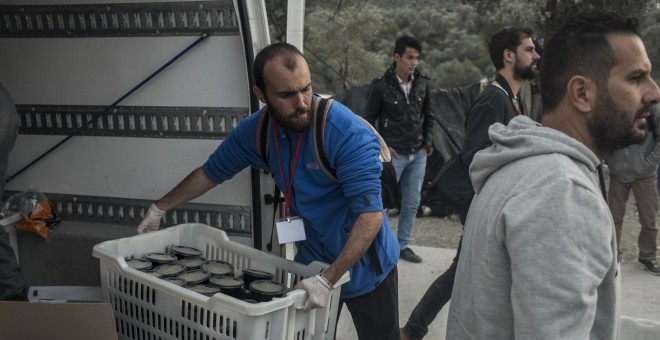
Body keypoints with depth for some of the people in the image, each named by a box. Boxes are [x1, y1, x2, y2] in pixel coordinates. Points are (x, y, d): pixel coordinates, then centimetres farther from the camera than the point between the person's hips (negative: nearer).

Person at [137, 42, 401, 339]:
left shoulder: (349, 134, -28)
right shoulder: (255, 130, -10)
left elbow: (371, 215, -30)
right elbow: (210, 173, 6)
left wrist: (328, 280, -35)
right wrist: (159, 209, 13)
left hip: (365, 267, -4)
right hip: (312, 262, 4)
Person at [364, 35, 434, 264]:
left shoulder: (422, 84, 4)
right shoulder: (381, 86, -9)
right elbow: (369, 120, -2)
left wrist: (428, 143, 7)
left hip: (418, 155, 5)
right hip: (393, 155, -5)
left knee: (412, 203, 9)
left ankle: (403, 245, 22)